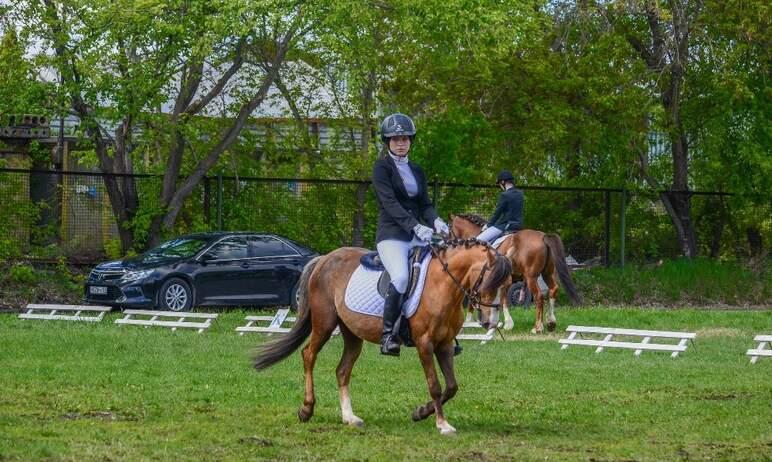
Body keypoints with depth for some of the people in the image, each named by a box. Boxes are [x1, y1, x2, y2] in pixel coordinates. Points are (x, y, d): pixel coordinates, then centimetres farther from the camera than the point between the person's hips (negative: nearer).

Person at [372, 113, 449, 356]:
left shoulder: (416, 171, 18)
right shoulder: (382, 167, -1)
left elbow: (424, 204, 13)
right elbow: (389, 202, -14)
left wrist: (436, 221, -10)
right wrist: (415, 226, -27)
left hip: (417, 235, 7)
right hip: (392, 235, -7)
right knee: (401, 276, -31)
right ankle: (387, 333, -25)